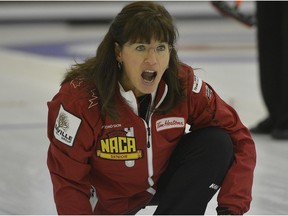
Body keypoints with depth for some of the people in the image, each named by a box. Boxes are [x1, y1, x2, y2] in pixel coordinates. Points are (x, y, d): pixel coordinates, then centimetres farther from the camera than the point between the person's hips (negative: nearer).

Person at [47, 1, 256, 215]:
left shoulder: (184, 84, -24)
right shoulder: (79, 97, -31)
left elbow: (239, 139, -20)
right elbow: (67, 180, -23)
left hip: (164, 179, 1)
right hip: (106, 196, -1)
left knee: (217, 144, -22)